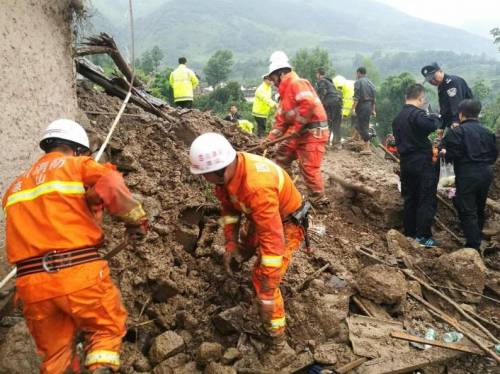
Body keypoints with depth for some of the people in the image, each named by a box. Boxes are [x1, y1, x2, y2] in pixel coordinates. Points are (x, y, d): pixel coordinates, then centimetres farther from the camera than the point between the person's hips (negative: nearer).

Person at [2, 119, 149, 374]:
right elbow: (111, 186, -16)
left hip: (33, 283, 5)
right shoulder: (77, 165, 3)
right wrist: (136, 220, -4)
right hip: (79, 273, -5)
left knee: (55, 353, 18)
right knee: (108, 327, 15)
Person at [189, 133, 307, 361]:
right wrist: (230, 243, -5)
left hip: (286, 222, -8)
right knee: (241, 248, 32)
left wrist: (267, 293, -37)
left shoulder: (257, 186, -44)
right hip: (259, 217, 8)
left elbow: (273, 239, -42)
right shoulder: (228, 170, -19)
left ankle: (278, 337, 4)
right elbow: (229, 206, 1)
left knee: (263, 279, -15)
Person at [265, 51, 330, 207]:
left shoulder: (296, 83, -12)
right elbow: (281, 119, 20)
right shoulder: (285, 91, 20)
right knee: (282, 154, 18)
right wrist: (270, 138, 12)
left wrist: (296, 128, -23)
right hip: (299, 132, 11)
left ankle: (319, 200, 3)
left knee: (308, 167, -9)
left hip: (314, 131, -11)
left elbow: (308, 104, -29)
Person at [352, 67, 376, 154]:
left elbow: (356, 97, -16)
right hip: (369, 106, 8)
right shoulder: (370, 82, 17)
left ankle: (367, 148, -10)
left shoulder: (358, 82, -6)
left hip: (362, 106, -7)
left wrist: (353, 108, -17)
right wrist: (373, 110, 19)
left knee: (363, 127, -7)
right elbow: (373, 97, 16)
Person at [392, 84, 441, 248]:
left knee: (409, 199, 14)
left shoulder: (397, 118, 14)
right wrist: (434, 117, -10)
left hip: (406, 163, 8)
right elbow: (433, 126, -30)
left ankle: (409, 232, 20)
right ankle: (423, 236, -2)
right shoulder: (417, 114, -15)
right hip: (423, 163, -8)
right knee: (427, 200, -2)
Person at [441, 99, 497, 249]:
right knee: (479, 209, 19)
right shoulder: (487, 132, 10)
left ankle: (473, 246, -3)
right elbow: (493, 156, 13)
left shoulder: (457, 132, -8)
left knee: (468, 212, -2)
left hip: (467, 176, -6)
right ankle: (477, 240, 32)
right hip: (485, 174, 6)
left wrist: (445, 152, 6)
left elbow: (451, 155, -15)